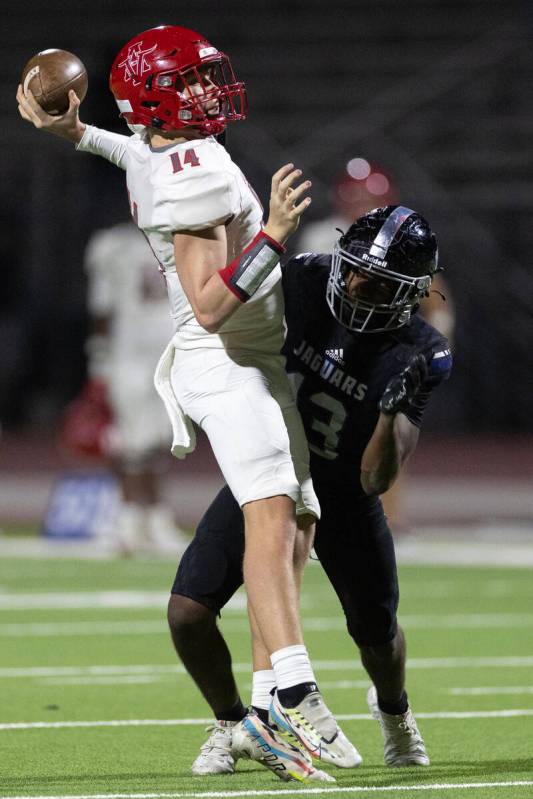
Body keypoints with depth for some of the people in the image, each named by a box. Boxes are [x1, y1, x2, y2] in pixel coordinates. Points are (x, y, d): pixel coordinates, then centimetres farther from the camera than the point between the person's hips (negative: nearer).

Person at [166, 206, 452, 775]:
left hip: (343, 493, -1)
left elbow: (376, 480, -28)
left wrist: (394, 411, -43)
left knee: (377, 632, 12)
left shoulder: (415, 355, -24)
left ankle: (393, 710, 50)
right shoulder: (302, 282, -20)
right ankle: (228, 724, 13)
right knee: (188, 612, -14)